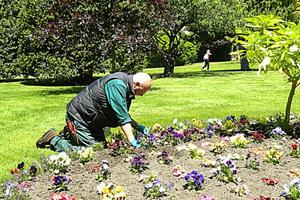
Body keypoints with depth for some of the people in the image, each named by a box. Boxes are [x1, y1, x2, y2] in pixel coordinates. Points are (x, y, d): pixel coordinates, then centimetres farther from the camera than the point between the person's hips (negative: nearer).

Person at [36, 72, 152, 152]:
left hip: (92, 120, 10)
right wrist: (132, 141, -28)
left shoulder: (126, 88, 5)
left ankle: (68, 135, 25)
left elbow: (124, 114, 16)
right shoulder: (117, 84, -27)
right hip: (78, 116, -10)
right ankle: (54, 139, 1)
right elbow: (122, 118, -29)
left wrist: (137, 127, 4)